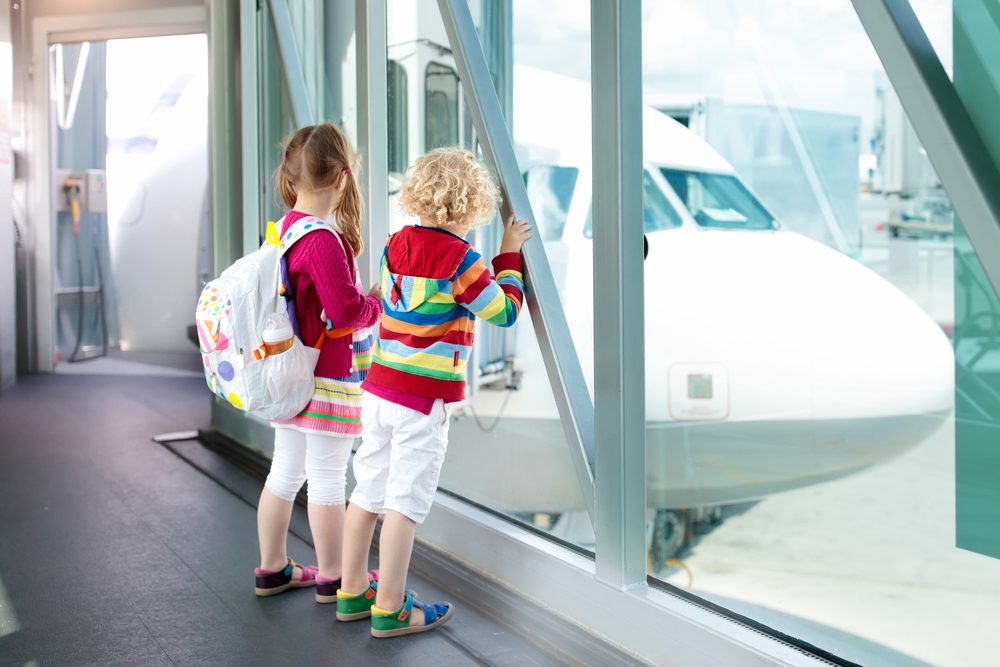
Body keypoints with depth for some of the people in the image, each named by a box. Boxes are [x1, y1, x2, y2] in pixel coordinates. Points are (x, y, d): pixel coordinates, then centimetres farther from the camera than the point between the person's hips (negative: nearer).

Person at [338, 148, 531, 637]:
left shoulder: (397, 244, 5)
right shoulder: (460, 258, -14)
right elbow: (504, 311, -4)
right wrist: (510, 255, 5)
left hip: (379, 388, 7)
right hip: (423, 398, -7)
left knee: (369, 492, 15)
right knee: (406, 502, 1)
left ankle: (352, 594, 27)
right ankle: (389, 610, 10)